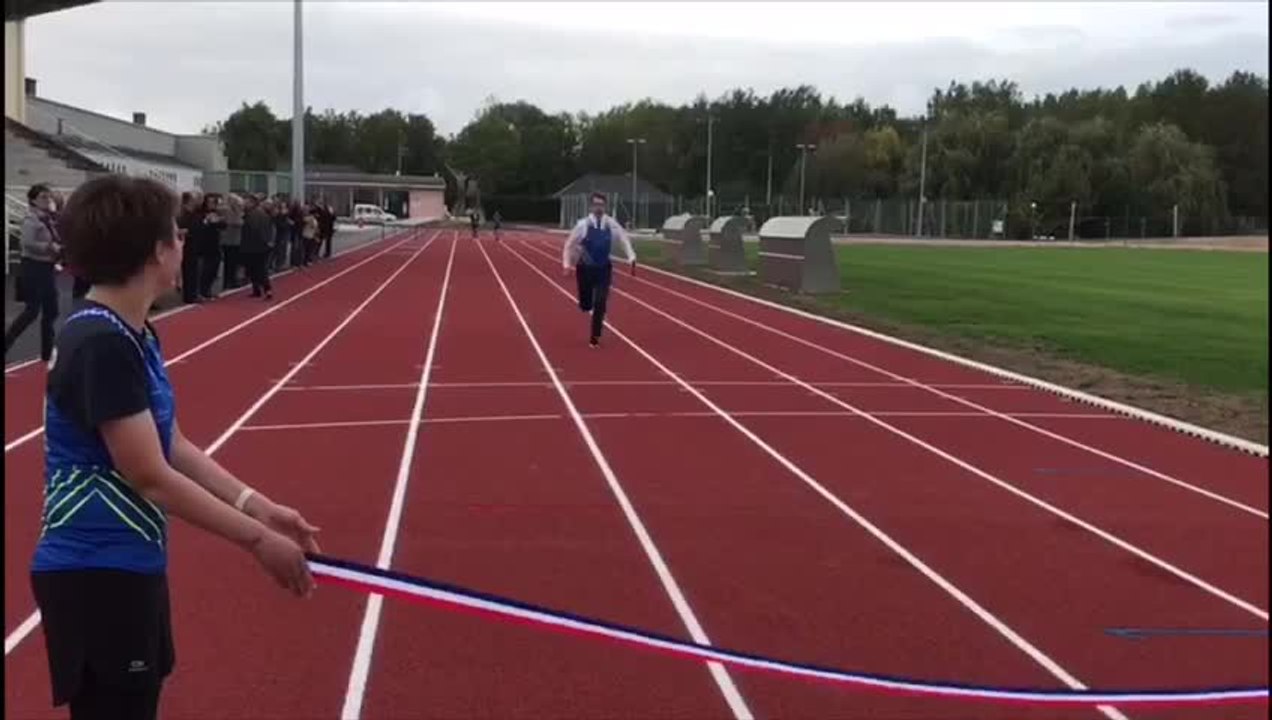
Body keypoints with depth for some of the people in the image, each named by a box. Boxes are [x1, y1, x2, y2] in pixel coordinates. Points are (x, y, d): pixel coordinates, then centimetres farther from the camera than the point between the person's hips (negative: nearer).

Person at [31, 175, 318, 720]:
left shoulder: (135, 335, 8)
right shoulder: (101, 345, -23)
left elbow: (173, 447, 9)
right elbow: (150, 477, -23)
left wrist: (256, 505, 0)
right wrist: (256, 537, -17)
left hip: (131, 564, 10)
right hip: (96, 574, -10)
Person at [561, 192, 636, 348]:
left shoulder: (612, 224, -6)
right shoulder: (583, 225, -10)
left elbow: (624, 239, 0)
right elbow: (569, 245, -3)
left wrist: (631, 257, -14)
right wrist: (567, 264, -10)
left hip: (604, 269, 1)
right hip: (586, 269, -1)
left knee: (600, 304, -7)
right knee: (585, 305, 7)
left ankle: (595, 337, 7)